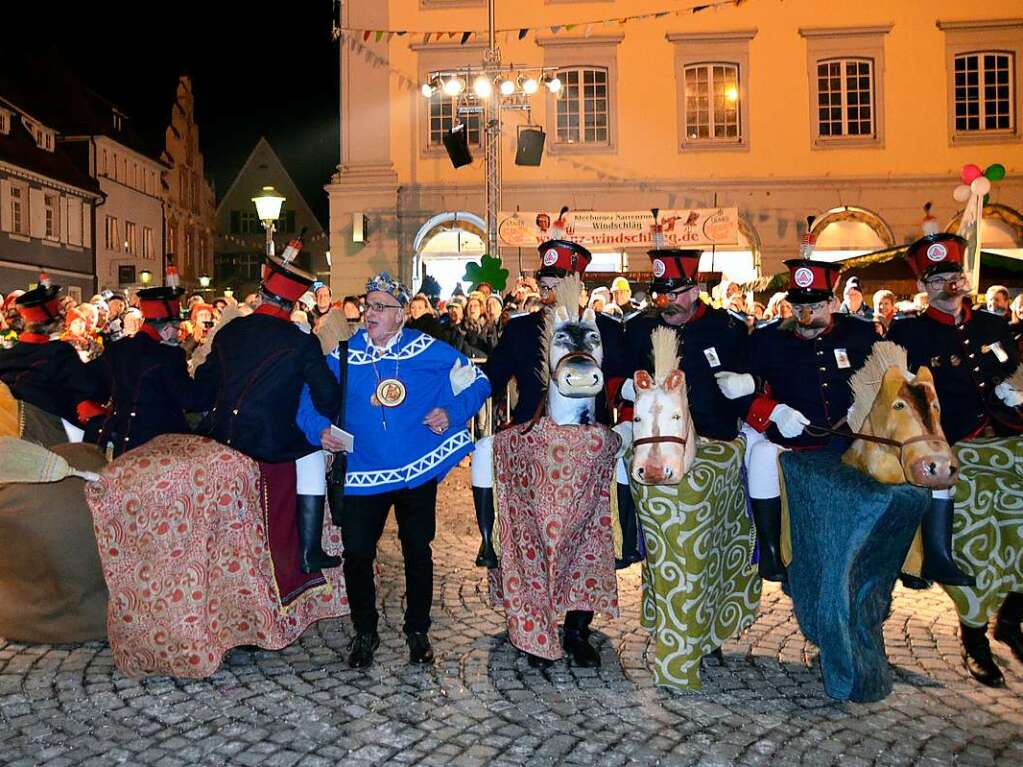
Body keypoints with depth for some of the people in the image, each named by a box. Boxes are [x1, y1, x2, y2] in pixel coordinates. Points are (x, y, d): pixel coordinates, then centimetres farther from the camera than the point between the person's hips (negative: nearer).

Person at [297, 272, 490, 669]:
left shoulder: (429, 351, -6)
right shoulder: (344, 356, -2)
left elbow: (477, 381, 1)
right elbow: (309, 398, 4)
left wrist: (453, 413, -13)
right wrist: (320, 429, -14)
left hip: (419, 468, 0)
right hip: (364, 473, 1)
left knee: (417, 551, 13)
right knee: (357, 553, 1)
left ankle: (417, 630, 33)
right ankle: (364, 632, 25)